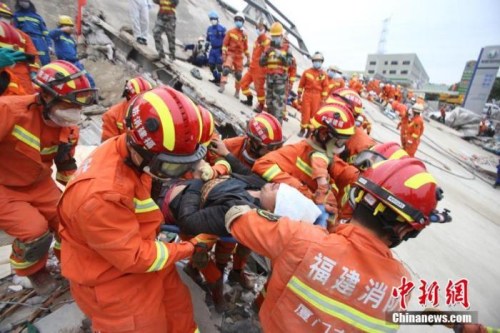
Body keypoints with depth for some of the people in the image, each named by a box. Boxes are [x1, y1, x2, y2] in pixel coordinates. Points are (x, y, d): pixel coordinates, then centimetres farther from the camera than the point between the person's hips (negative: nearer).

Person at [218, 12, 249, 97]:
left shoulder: (244, 34, 8)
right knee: (226, 69, -26)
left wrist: (248, 58, 13)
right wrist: (224, 54, -10)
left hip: (239, 56, 3)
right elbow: (225, 44, -2)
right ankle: (222, 85, -22)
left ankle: (237, 91, 14)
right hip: (230, 53, -3)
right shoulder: (230, 32, 0)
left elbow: (246, 47, 15)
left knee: (238, 74, 4)